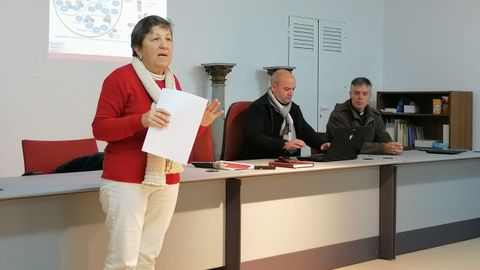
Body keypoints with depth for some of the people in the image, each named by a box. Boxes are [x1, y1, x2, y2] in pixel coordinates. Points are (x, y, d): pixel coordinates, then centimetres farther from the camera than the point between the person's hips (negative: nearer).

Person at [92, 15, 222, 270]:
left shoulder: (173, 82, 13)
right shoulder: (121, 77, -8)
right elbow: (100, 128, -12)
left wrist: (201, 122, -2)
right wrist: (141, 120, -26)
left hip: (166, 181, 6)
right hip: (126, 181, -6)